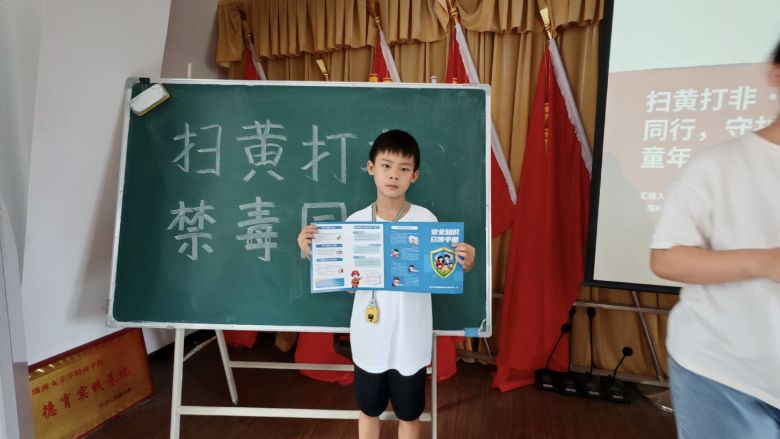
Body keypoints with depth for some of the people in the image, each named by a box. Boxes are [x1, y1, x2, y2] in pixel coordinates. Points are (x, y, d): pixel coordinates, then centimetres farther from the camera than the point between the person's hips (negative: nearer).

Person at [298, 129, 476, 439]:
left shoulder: (426, 220, -10)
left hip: (410, 339, -1)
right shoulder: (356, 221, -7)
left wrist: (462, 266, -25)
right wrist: (312, 254, -15)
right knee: (368, 409, 23)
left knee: (409, 413, 19)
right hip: (369, 338, 2)